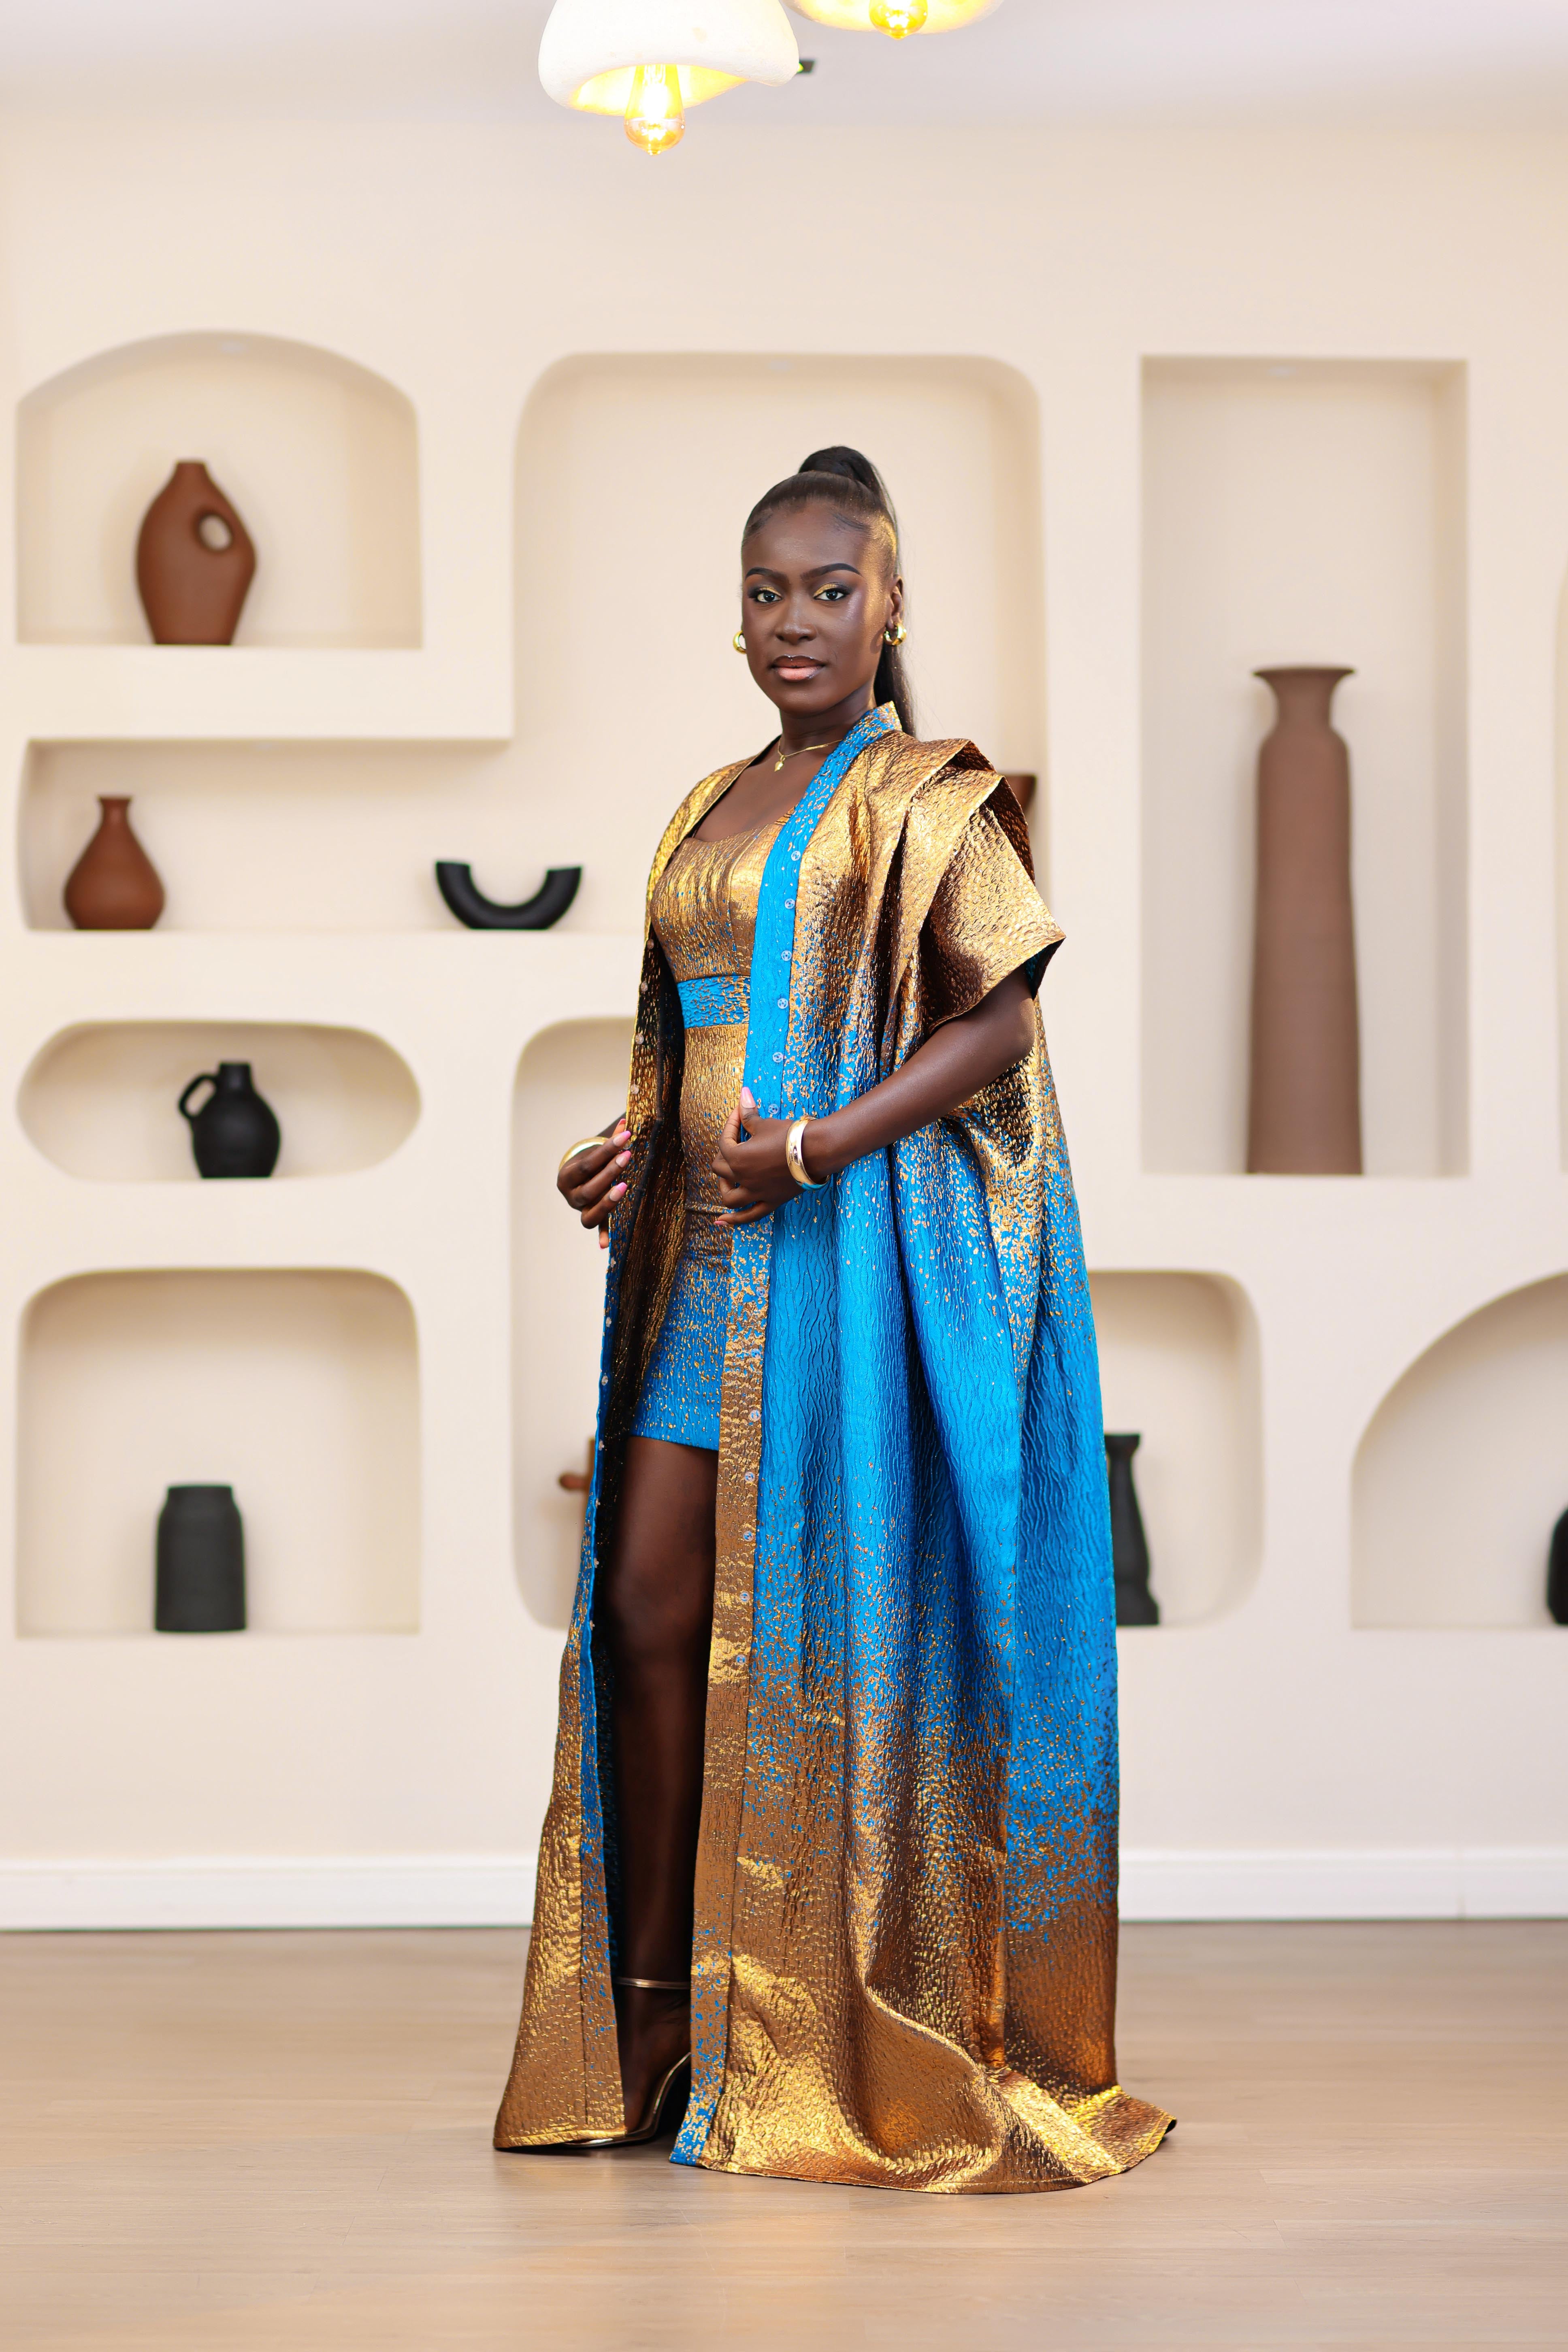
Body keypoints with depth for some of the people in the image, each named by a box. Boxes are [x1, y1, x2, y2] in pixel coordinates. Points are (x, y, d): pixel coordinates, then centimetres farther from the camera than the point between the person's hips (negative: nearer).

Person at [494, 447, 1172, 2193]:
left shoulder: (929, 800, -3)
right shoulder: (710, 812, 18)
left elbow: (1000, 1020, -11)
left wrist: (813, 1149, -19)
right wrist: (631, 1145, 4)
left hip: (866, 1248, -7)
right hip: (710, 1259, 7)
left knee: (816, 1623, -5)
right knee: (651, 1604, 3)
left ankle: (855, 2060, 3)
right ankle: (649, 2008, 12)